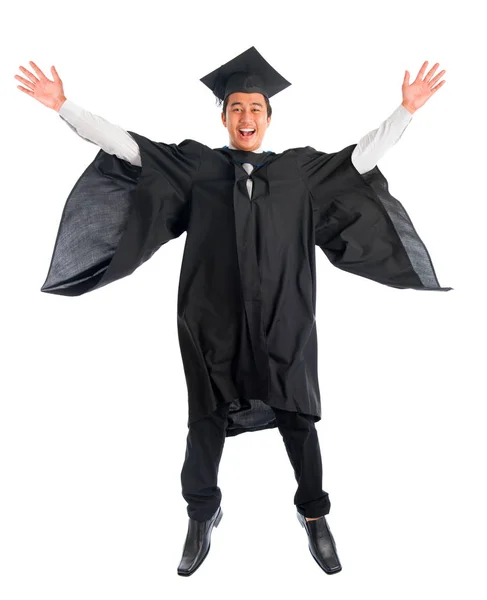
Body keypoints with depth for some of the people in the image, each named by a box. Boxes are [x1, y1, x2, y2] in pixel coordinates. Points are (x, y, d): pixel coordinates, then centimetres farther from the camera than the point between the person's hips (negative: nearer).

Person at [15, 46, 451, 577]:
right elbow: (120, 143, 3)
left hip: (283, 320, 1)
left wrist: (407, 109, 2)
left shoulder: (301, 168, 9)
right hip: (212, 319, 0)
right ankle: (201, 520, 31)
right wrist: (62, 105, -1)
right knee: (207, 419, 10)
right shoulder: (194, 164, 5)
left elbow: (365, 155, 10)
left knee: (297, 418, 8)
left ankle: (314, 517, 29)